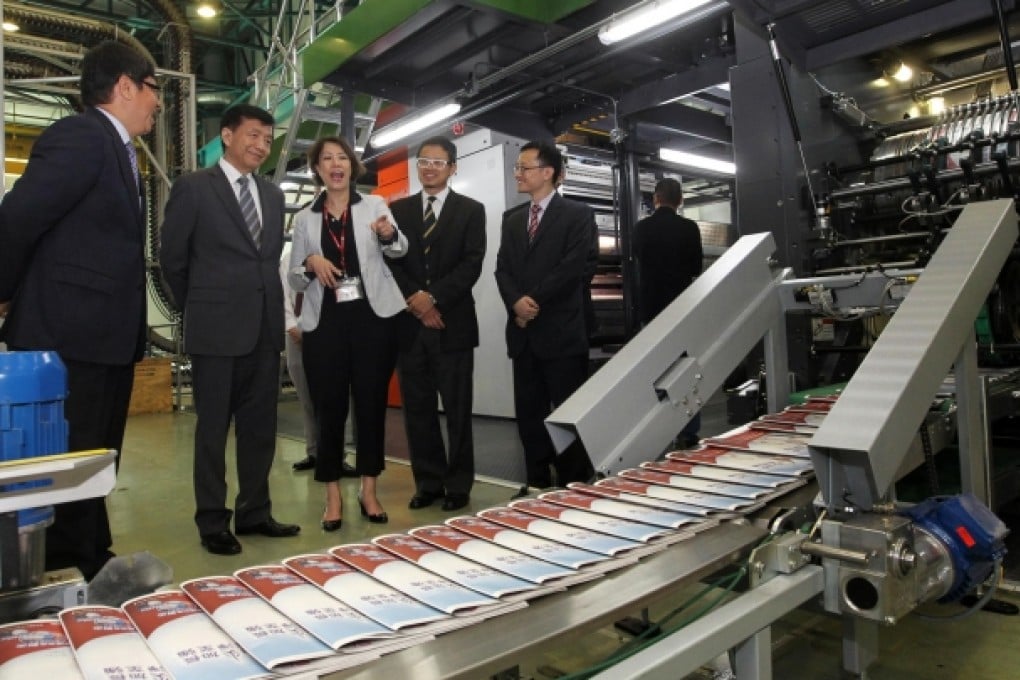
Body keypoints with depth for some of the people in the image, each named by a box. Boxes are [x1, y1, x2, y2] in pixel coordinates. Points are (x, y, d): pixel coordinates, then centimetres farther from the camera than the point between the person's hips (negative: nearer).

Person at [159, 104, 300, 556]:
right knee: (213, 428, 4)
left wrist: (269, 305, 13)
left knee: (260, 426, 10)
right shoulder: (193, 187, -2)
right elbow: (172, 256, 1)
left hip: (265, 325, 5)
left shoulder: (273, 195, 14)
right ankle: (213, 522, 15)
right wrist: (196, 308, 7)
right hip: (216, 326, -5)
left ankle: (254, 513, 21)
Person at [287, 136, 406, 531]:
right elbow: (294, 279, 10)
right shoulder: (305, 218, 10)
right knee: (329, 407, 3)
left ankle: (369, 491, 15)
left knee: (371, 403, 4)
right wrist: (311, 263, -12)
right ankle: (333, 495, 13)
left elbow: (400, 249, -13)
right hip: (324, 323, 1)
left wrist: (388, 235, -36)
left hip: (372, 318, -1)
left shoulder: (374, 205, 5)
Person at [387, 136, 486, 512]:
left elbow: (472, 264, -5)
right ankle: (428, 482, 19)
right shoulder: (398, 209, 13)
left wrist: (434, 298, -15)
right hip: (409, 324, 3)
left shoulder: (471, 210, 5)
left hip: (452, 323, -2)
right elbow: (391, 261, 5)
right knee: (417, 410, 7)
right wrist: (414, 301, -10)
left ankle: (458, 485, 15)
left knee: (457, 410, 3)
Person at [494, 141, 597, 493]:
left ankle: (574, 486, 13)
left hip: (561, 330, -6)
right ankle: (537, 484, 21)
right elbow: (502, 267, 9)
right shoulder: (512, 218, 17)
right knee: (528, 412, 10)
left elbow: (576, 266, -12)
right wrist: (516, 301, -10)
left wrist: (536, 300, -13)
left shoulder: (577, 214, 0)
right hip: (523, 331, 6)